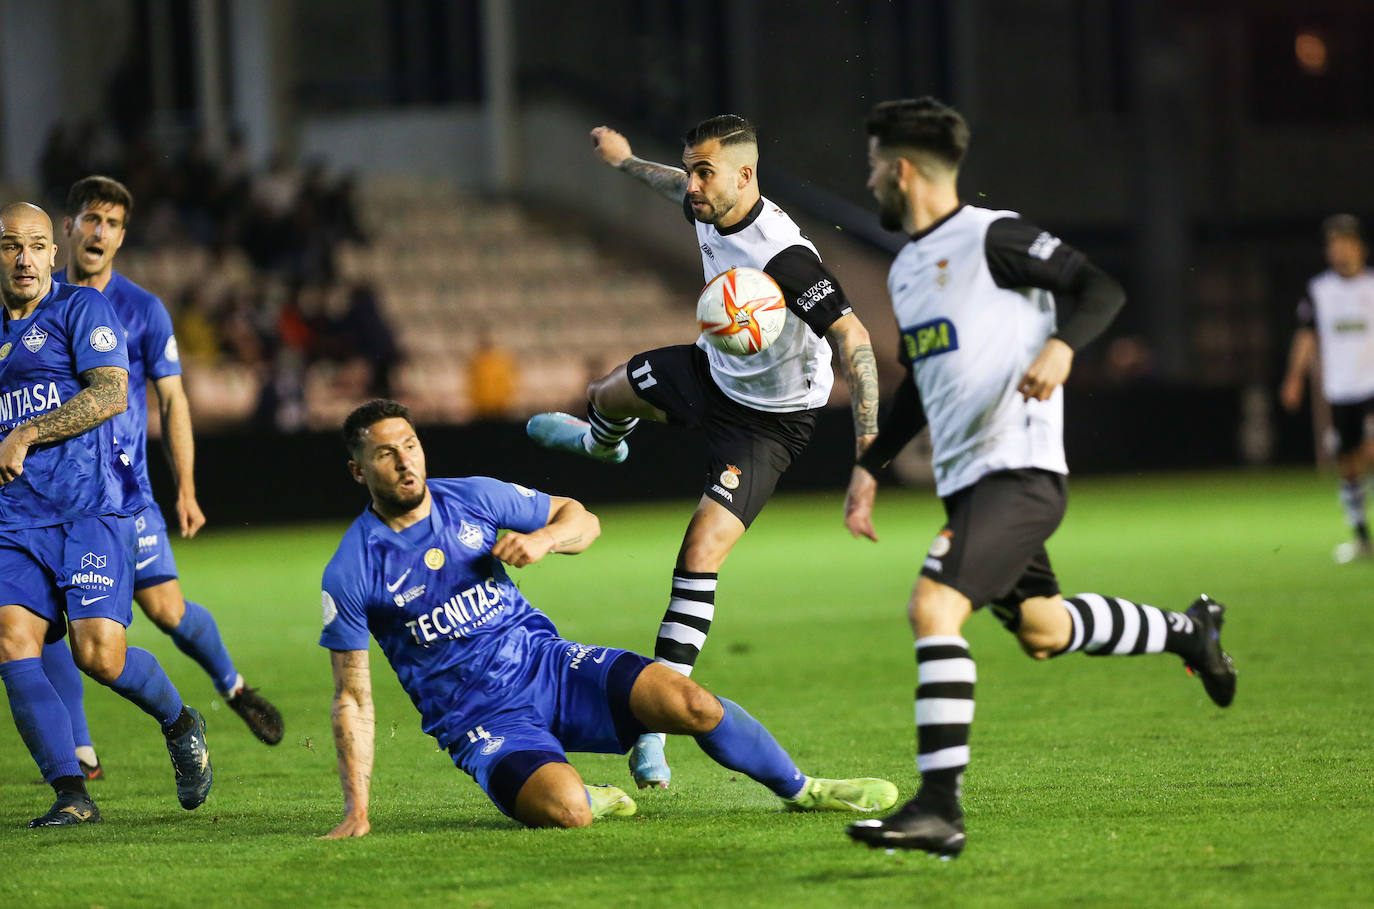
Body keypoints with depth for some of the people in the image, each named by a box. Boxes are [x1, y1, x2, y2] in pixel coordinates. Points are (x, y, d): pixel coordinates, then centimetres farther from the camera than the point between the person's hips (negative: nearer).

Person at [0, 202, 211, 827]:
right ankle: (70, 793, -12)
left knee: (99, 654, -16)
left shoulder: (80, 308, 2)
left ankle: (180, 724, 15)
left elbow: (111, 394, -11)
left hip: (91, 510, -5)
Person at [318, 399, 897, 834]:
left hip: (547, 664, 3)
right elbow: (353, 698, -5)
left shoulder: (474, 498, 1)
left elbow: (582, 520, 13)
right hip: (480, 722, -3)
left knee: (689, 703, -18)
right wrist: (356, 811, -11)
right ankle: (589, 798, 5)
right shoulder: (350, 574, -9)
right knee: (565, 812, -33)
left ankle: (801, 789, 6)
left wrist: (543, 540, -11)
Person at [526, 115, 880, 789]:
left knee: (701, 550, -21)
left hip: (769, 421, -9)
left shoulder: (783, 255, -38)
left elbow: (852, 337, -38)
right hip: (713, 373, 9)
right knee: (610, 393, 33)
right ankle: (599, 443, 76)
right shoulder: (710, 210, -12)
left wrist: (869, 443, -45)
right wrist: (626, 162, 32)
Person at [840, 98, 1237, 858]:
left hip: (1018, 469, -10)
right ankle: (1186, 631, 43)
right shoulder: (905, 269, 18)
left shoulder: (992, 237, -8)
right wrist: (869, 466, 26)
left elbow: (1102, 288, -12)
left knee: (934, 608, -23)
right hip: (965, 480, 10)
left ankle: (939, 808, -26)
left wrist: (1060, 347, -30)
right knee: (1040, 631, 19)